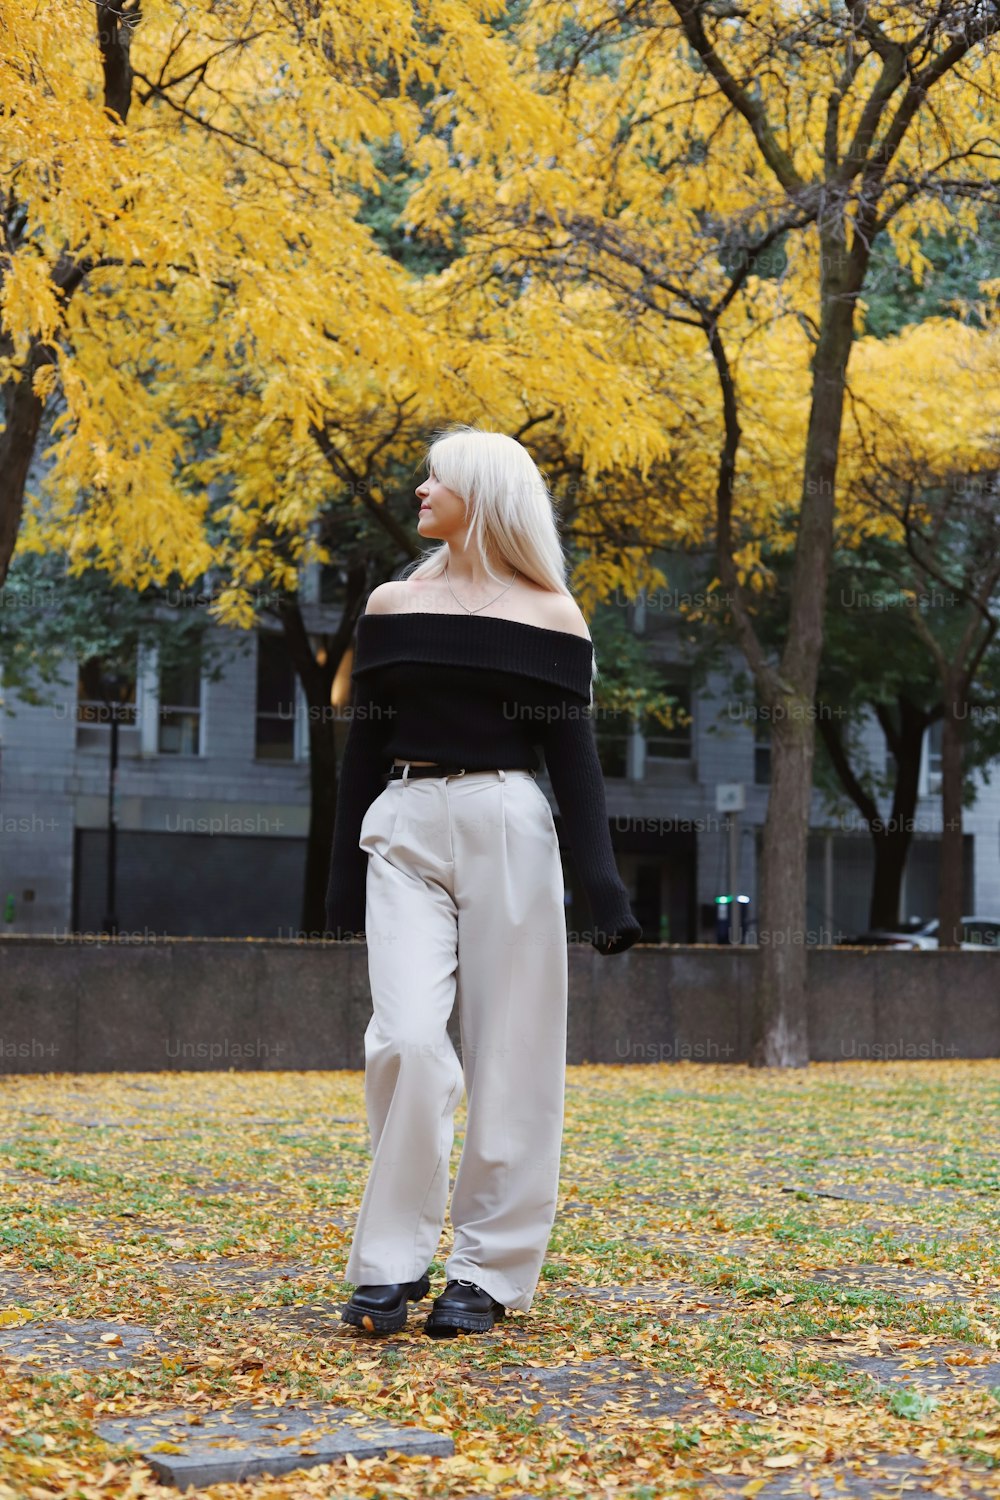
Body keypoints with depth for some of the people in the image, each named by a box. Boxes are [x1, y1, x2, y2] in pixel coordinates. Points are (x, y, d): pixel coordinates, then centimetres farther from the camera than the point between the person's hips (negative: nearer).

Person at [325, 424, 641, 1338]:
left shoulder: (550, 614, 5)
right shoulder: (393, 603, 12)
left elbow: (573, 755, 3)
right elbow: (365, 745, 14)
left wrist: (605, 887, -4)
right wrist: (344, 878, 13)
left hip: (508, 827, -1)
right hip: (404, 832, 1)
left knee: (509, 1053, 0)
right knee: (408, 1039, -13)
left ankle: (490, 1270, 10)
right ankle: (391, 1263, -1)